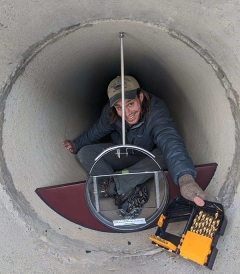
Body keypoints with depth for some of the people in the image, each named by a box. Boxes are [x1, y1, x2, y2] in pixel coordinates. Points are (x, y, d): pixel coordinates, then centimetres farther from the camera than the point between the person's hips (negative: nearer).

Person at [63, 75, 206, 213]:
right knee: (85, 153, -19)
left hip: (147, 159, -3)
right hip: (121, 155, 3)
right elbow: (96, 131, 3)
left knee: (164, 155, -38)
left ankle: (112, 185, -36)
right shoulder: (110, 112, -21)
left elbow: (169, 140, -54)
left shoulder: (156, 110, -35)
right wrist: (77, 144, 2)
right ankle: (128, 192, -32)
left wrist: (185, 178, -70)